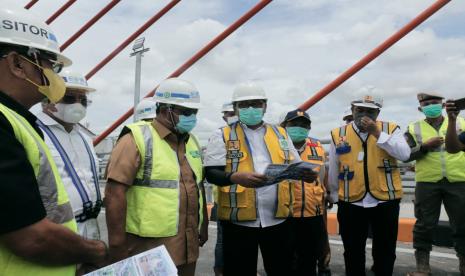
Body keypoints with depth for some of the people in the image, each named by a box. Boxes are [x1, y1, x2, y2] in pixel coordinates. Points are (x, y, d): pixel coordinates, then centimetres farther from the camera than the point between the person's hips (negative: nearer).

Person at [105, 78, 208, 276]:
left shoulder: (191, 141, 11)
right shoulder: (138, 139, -13)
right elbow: (114, 194, -17)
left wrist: (203, 227, 19)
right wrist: (117, 246, -17)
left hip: (188, 247, 7)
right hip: (150, 250, -7)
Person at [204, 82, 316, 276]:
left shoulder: (280, 134, 12)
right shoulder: (222, 135, 1)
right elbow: (211, 173, -7)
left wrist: (305, 173, -9)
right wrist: (235, 177, -27)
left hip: (278, 218, 3)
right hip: (239, 220, -3)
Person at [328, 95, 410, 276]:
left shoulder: (390, 129, 2)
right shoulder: (338, 134, 2)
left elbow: (404, 154, -15)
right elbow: (333, 171, 9)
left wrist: (377, 133, -19)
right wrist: (335, 196, 14)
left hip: (385, 201, 0)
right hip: (350, 203, 1)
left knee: (385, 252, 14)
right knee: (353, 253, 13)